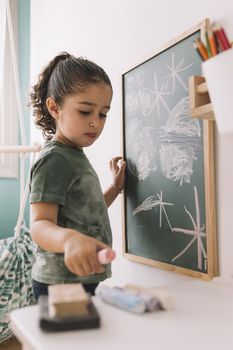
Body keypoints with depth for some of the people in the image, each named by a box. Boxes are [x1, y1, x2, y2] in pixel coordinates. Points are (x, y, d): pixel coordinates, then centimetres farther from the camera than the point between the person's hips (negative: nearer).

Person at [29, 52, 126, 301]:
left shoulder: (75, 157, 12)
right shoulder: (53, 160, -17)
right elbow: (40, 224, -27)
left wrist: (116, 187, 12)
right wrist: (69, 238, -46)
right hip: (61, 284, -9)